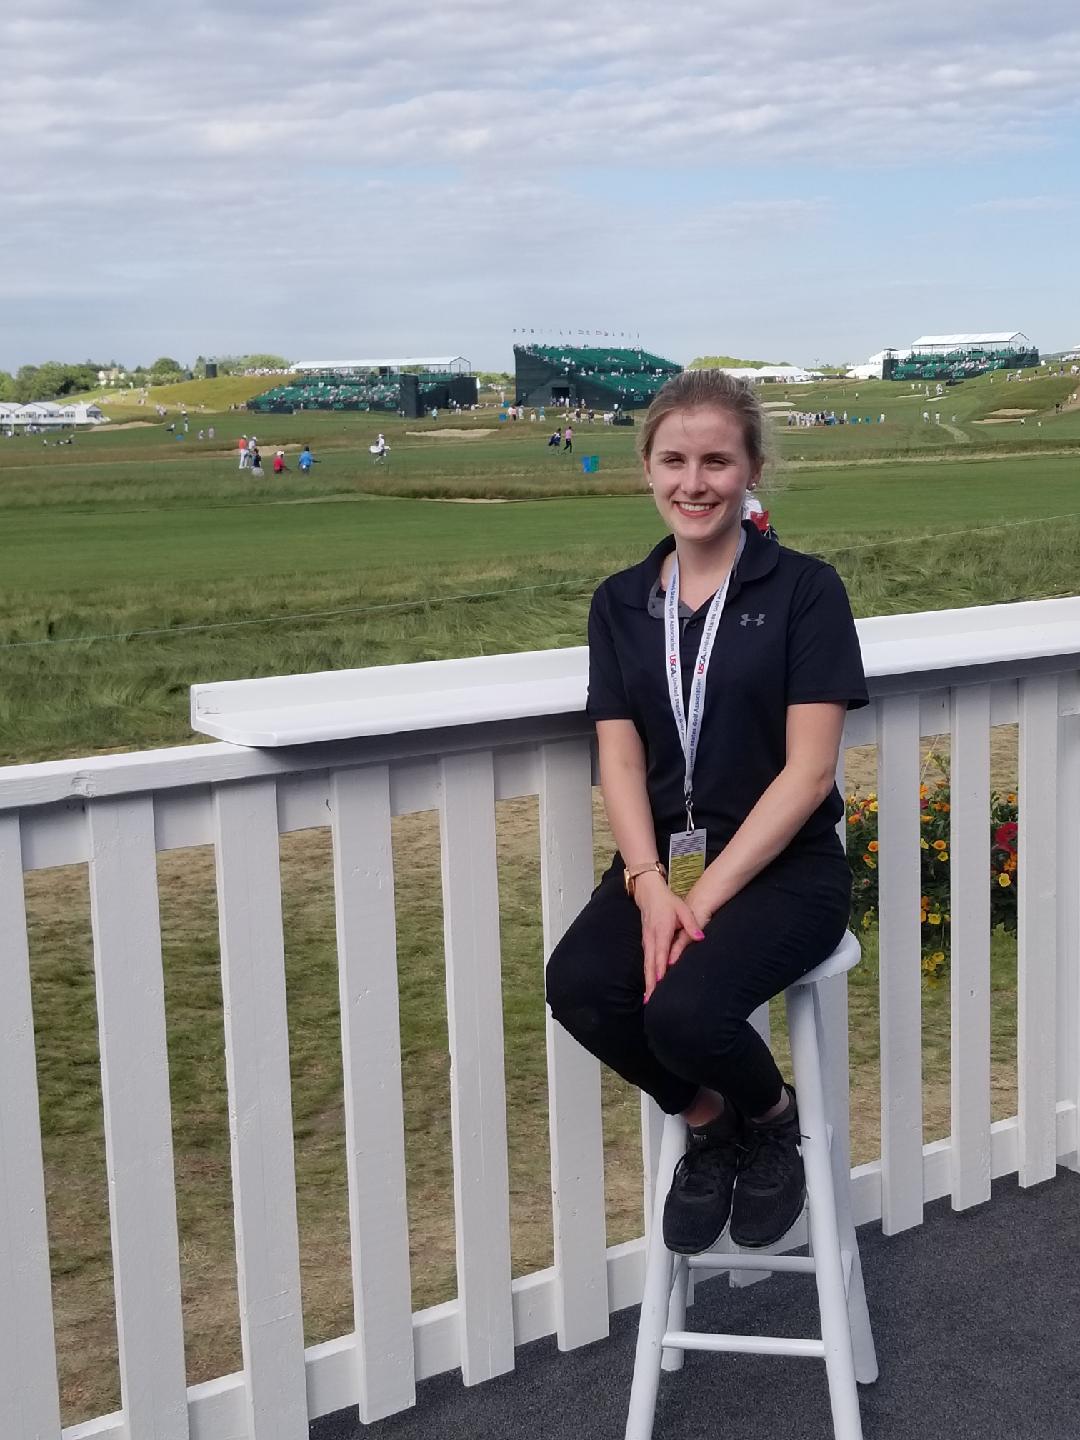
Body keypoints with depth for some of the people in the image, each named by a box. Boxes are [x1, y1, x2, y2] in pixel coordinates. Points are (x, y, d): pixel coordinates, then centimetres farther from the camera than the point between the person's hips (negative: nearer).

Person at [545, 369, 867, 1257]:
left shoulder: (804, 590, -5)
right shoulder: (621, 603, 8)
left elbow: (808, 768, -11)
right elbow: (620, 760, 2)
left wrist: (707, 893, -18)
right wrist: (651, 885, -15)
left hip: (784, 866, -4)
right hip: (664, 858, 4)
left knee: (687, 1010, -30)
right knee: (579, 986, -25)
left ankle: (772, 1118, 7)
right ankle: (706, 1120, 6)